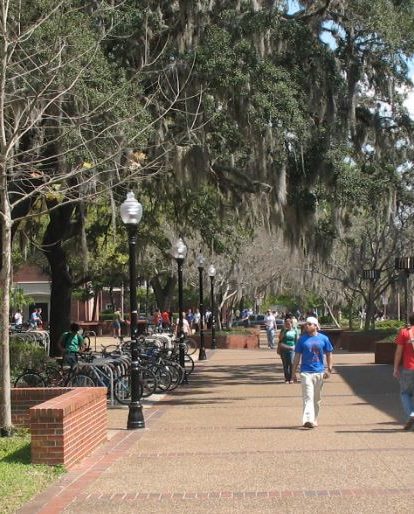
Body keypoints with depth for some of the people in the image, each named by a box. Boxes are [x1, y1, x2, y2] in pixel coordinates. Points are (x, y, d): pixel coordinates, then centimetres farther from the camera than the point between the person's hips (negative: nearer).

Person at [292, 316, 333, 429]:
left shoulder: (323, 338, 3)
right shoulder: (302, 339, 1)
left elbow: (329, 354, 9)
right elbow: (297, 356, 4)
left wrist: (329, 369, 1)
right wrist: (293, 372, 1)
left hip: (319, 372, 2)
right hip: (306, 372, -2)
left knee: (317, 398, 12)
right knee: (308, 397, -12)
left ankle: (314, 419, 24)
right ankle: (308, 420, -22)